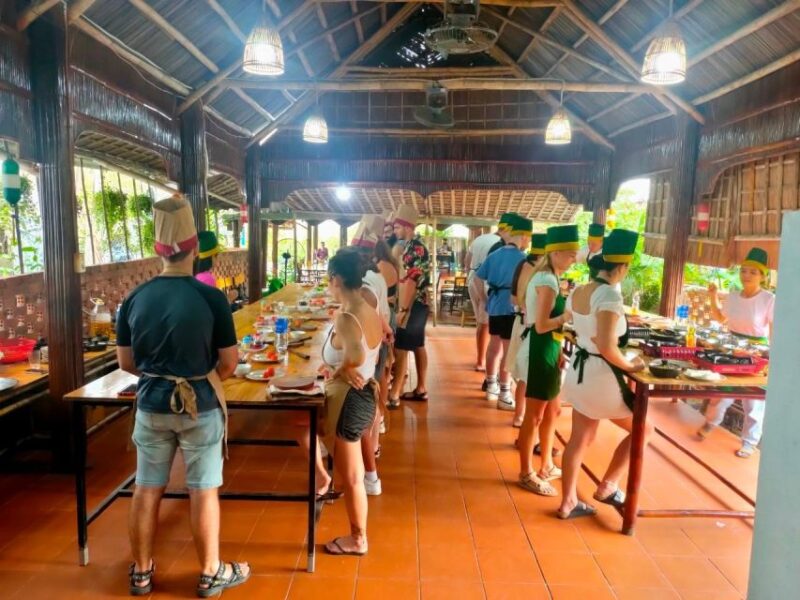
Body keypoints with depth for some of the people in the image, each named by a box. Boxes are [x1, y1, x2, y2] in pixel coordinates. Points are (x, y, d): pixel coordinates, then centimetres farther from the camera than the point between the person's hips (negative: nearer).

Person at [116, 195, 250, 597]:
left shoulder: (134, 299, -3)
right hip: (199, 406, -3)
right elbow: (229, 362, -9)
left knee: (147, 489, 16)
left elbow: (126, 361, 5)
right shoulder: (211, 298, -15)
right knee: (203, 491, 8)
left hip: (152, 405, 4)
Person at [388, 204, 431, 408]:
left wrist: (402, 310, -23)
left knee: (400, 349, -7)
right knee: (418, 347, 14)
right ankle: (421, 389, 22)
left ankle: (393, 395, -3)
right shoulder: (415, 246, 14)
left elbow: (410, 282, -23)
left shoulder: (414, 248, -18)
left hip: (412, 307, -10)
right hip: (418, 305, 10)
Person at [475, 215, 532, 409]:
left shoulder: (494, 255, 8)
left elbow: (478, 278, 10)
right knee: (508, 351, -2)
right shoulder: (521, 258, -12)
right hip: (511, 308, -8)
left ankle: (491, 386, 29)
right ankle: (504, 395, 3)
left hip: (494, 305, 8)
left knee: (494, 346, 17)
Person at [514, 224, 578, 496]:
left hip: (545, 350, 11)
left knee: (551, 411, 20)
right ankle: (526, 474, 15)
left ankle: (546, 466, 34)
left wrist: (557, 351, 13)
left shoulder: (544, 277, 12)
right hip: (540, 352, -11)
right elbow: (542, 325, -23)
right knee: (534, 416, 1)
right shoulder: (548, 281, -18)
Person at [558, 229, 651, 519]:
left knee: (579, 441, 17)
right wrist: (630, 366, -13)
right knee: (642, 429, 15)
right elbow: (606, 347, -28)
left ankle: (568, 503, 26)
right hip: (601, 376, -8)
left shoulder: (577, 292, 4)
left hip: (580, 371, 8)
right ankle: (607, 487, 20)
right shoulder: (609, 294, -21)